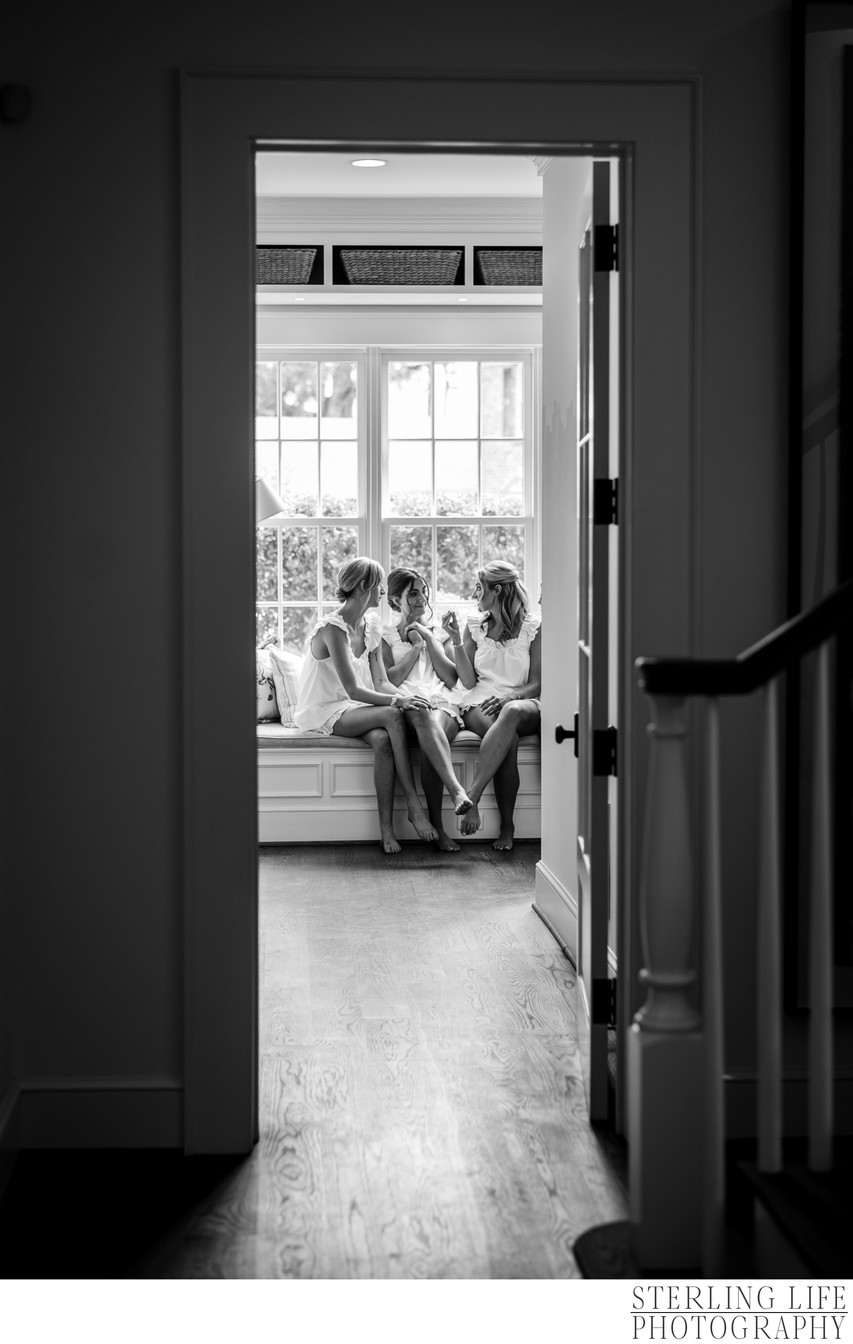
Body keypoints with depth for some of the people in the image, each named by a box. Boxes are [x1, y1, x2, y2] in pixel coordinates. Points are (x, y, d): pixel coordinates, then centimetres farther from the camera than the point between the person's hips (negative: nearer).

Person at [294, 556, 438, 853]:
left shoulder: (372, 625, 8)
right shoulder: (332, 628, -19)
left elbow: (379, 681, 7)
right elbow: (353, 690, -23)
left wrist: (408, 695, -12)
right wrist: (397, 701, -29)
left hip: (355, 708, 7)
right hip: (324, 712, -7)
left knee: (382, 739, -28)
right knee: (392, 715, -29)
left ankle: (386, 827, -28)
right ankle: (413, 804, -24)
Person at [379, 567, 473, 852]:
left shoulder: (439, 633, 25)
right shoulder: (385, 635, 18)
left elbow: (452, 679, 11)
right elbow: (387, 682, 3)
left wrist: (429, 639, 7)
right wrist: (416, 647, 2)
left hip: (441, 703, 2)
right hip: (405, 704, -2)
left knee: (432, 735, -37)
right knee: (422, 716, -41)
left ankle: (437, 826, -42)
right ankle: (456, 789, -58)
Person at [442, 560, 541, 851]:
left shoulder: (533, 628, 4)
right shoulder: (475, 625, 13)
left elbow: (536, 684, -1)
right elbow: (468, 681, 5)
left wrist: (509, 697, -20)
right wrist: (456, 640, -4)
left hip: (522, 704, -1)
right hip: (479, 704, 1)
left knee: (512, 713, -41)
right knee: (508, 740, -35)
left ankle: (471, 795, -46)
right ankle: (506, 826, -34)